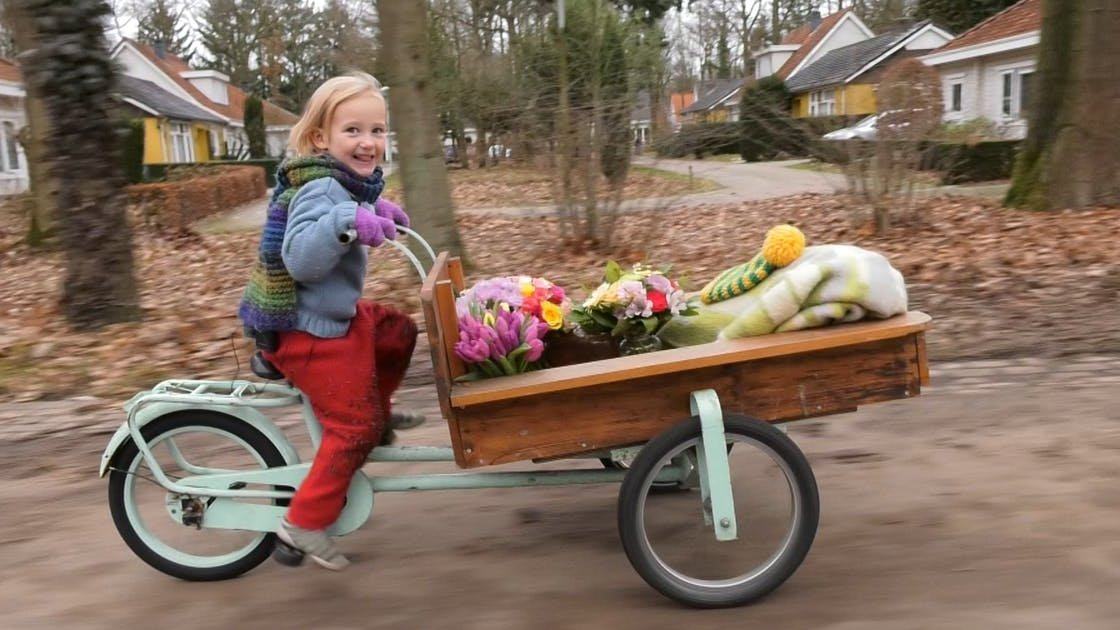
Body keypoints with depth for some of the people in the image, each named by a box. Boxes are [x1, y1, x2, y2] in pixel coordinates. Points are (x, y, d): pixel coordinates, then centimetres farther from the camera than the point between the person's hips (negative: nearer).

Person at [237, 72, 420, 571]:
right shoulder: (321, 189, -24)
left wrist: (376, 209, 18)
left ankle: (377, 417, 37)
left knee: (399, 332, 24)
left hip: (336, 314, 10)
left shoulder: (344, 183, 6)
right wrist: (348, 222, -50)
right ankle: (304, 524, 5)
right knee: (354, 426, -5)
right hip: (305, 332, -10)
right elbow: (300, 258, -38)